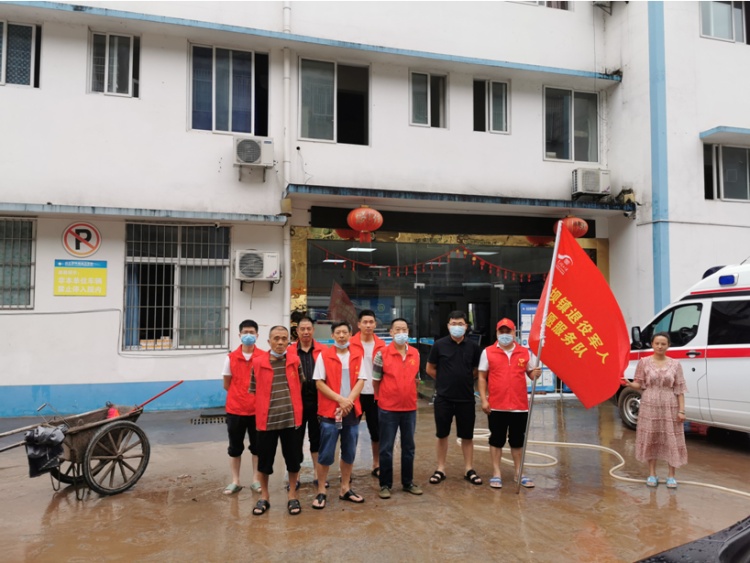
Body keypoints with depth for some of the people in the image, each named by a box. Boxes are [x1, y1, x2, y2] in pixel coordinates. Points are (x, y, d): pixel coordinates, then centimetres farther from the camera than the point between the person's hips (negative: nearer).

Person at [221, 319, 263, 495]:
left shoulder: (264, 357, -5)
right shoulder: (231, 357, -1)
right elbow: (226, 384, 8)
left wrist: (256, 396, -1)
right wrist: (240, 395, 6)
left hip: (258, 409, -1)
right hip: (235, 409, 1)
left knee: (257, 446, 10)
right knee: (235, 447, 10)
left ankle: (256, 480, 22)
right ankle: (235, 481, 22)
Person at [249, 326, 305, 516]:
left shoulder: (295, 360, 2)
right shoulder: (258, 363, -2)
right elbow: (254, 391, 5)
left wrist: (293, 405, 10)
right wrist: (264, 408, 4)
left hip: (291, 418, 1)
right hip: (266, 419, -1)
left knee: (293, 459, 9)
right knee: (264, 461, 8)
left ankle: (292, 496, 27)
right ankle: (264, 497, 28)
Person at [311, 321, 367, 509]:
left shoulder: (357, 356, 7)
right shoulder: (324, 356, -3)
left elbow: (360, 381, 2)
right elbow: (319, 383, -7)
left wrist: (349, 401, -13)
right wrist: (340, 399, -14)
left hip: (352, 411, 4)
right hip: (330, 411, -3)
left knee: (349, 453, 11)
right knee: (326, 454, 0)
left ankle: (345, 489, 24)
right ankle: (321, 492, 11)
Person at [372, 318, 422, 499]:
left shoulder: (415, 353, 3)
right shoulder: (382, 354, -10)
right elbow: (375, 381, -3)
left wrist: (408, 395, 12)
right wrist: (384, 398, 5)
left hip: (410, 408, 4)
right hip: (388, 409, -4)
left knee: (408, 447, 14)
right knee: (386, 448, 6)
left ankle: (408, 482, 28)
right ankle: (385, 485, 18)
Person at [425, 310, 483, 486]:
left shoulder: (473, 346, 0)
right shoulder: (439, 344, -4)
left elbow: (477, 371, 12)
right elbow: (430, 369, 5)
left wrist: (465, 380, 5)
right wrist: (446, 381, 5)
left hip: (466, 398, 1)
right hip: (443, 398, -1)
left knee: (467, 435, 9)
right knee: (442, 434, 9)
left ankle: (469, 469, 22)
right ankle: (440, 469, 21)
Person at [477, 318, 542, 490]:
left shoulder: (525, 352, 5)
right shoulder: (488, 352, 0)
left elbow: (531, 373, 12)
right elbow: (482, 377, 2)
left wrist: (536, 373, -13)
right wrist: (483, 399, -5)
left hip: (520, 406, 2)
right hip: (496, 406, -1)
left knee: (518, 441, 12)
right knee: (496, 440, 8)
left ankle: (519, 472, 27)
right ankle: (496, 474, 19)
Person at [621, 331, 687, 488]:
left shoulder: (675, 364, 2)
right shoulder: (644, 362, 0)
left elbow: (680, 389, 1)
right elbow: (639, 384, 3)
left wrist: (681, 410, -4)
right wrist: (628, 384, -19)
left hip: (670, 407, 0)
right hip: (650, 405, 0)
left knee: (672, 439, 2)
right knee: (650, 438, 5)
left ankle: (671, 475, 16)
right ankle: (652, 474, 17)